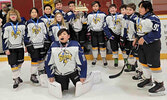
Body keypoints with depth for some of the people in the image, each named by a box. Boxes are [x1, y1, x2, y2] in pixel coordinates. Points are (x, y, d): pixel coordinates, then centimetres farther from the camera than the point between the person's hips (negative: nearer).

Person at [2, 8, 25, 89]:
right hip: (11, 48, -3)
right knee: (13, 64, -5)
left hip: (20, 47, 3)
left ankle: (18, 76, 30)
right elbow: (4, 38, -5)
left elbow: (25, 36, 9)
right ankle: (16, 80, 3)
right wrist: (6, 49, -8)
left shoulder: (22, 25, 2)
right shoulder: (6, 26, -6)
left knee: (19, 63, 12)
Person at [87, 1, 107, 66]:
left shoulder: (103, 14, -2)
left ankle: (104, 59, 10)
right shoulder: (89, 15, 6)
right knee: (94, 46, 6)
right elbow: (88, 24, 14)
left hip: (101, 32, -2)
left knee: (102, 45, -2)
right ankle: (95, 59, 19)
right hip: (93, 32, 2)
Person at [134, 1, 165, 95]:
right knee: (144, 62, 16)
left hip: (152, 45, -10)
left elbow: (156, 33, -23)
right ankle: (148, 79, 34)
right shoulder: (141, 18, 13)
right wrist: (137, 38, 14)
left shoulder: (153, 18, -18)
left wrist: (144, 39, -25)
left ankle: (160, 85, 5)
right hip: (143, 44, 10)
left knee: (153, 64, -7)